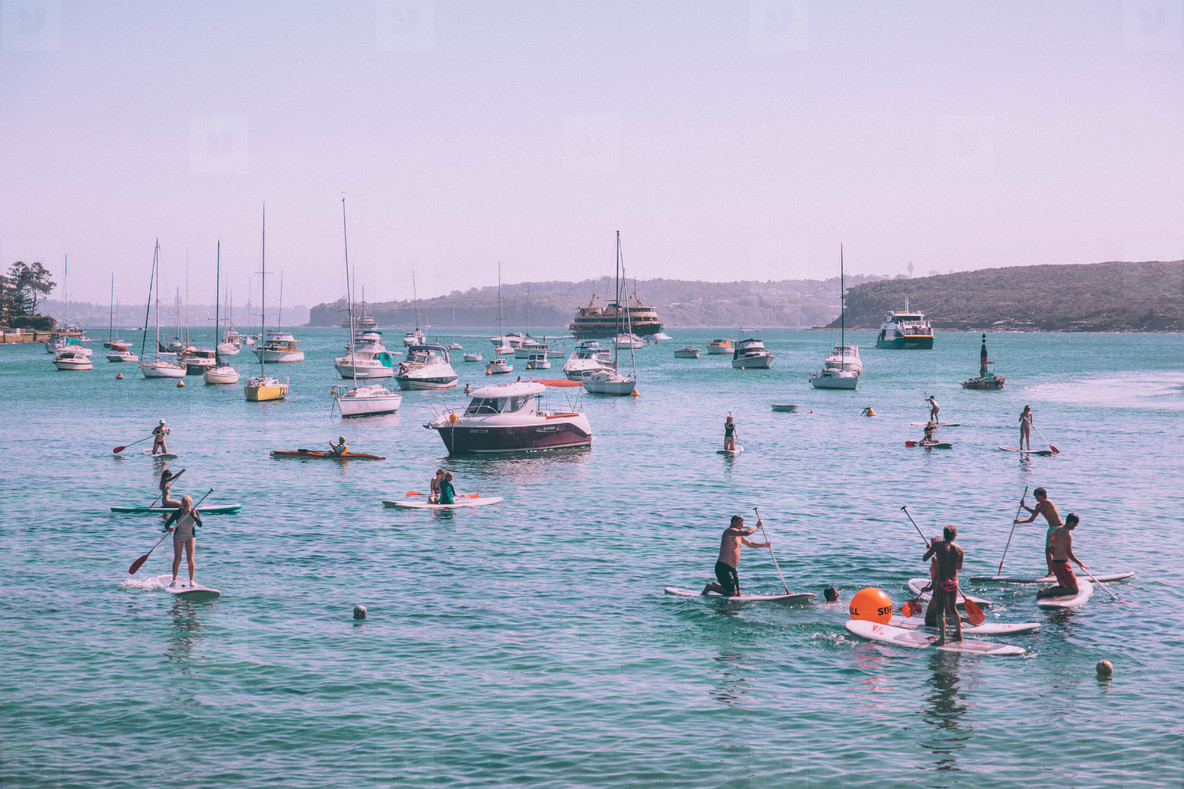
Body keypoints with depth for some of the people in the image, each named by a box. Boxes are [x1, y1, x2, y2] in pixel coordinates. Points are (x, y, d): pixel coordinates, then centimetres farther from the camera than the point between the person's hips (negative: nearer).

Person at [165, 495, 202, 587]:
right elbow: (167, 524, -13)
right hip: (178, 537, 0)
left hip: (190, 537, 0)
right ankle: (174, 580, -5)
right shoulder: (177, 513, -13)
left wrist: (195, 517, -41)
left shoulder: (194, 512, -11)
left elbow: (200, 525, -23)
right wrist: (169, 528, -35)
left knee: (190, 559, -8)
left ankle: (191, 580, 0)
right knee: (177, 559, -10)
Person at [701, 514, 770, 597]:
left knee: (738, 593, 8)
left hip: (732, 569, 10)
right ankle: (711, 587, 5)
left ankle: (716, 586, 21)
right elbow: (746, 532, -28)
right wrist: (757, 526, -14)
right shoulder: (730, 531, -14)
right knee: (732, 593, -11)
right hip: (723, 567, -10)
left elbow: (750, 544, 25)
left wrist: (764, 545, 10)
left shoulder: (738, 536, 18)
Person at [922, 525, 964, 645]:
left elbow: (924, 559, -2)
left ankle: (942, 638, -6)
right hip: (954, 583, 4)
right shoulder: (959, 549, 1)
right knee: (953, 609, 22)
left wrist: (931, 547, 14)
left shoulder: (938, 545, -10)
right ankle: (959, 634, 33)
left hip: (942, 583, -4)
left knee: (940, 611, 0)